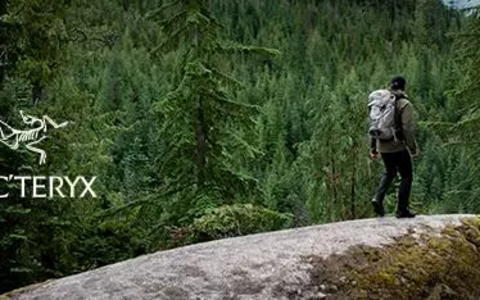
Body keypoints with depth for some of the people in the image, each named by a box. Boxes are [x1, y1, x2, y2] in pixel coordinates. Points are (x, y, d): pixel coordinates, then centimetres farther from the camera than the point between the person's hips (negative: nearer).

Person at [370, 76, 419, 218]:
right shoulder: (405, 105, -11)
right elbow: (408, 129, -18)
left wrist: (373, 148, 16)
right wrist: (413, 149, -12)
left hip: (383, 147, 6)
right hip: (398, 147, -6)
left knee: (389, 173, 26)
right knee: (407, 176, 11)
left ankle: (378, 198, 5)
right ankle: (402, 210, 11)